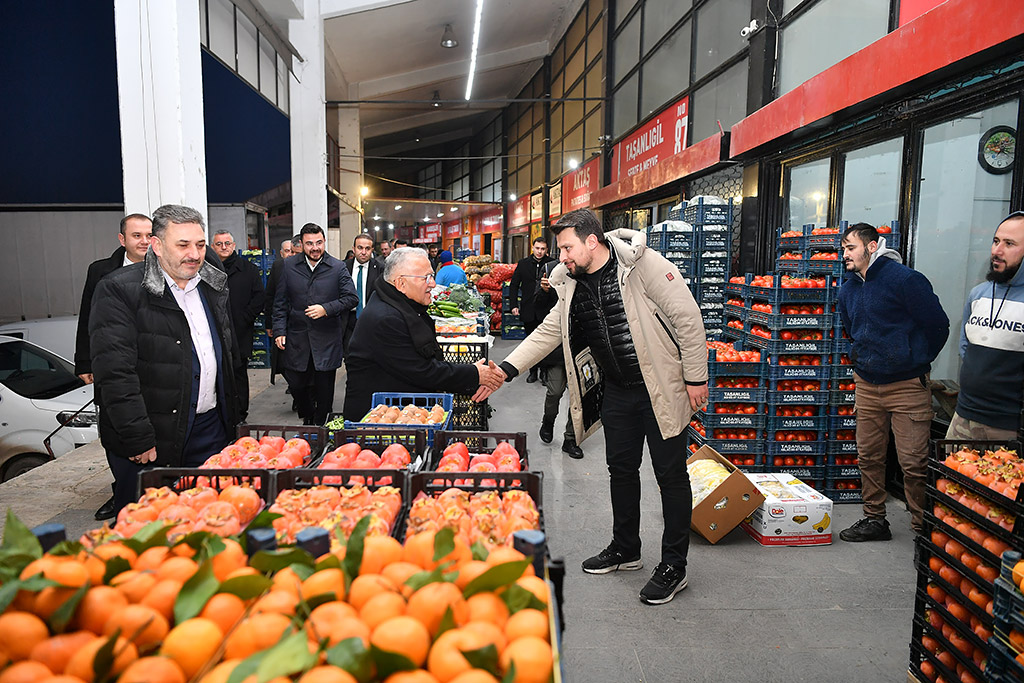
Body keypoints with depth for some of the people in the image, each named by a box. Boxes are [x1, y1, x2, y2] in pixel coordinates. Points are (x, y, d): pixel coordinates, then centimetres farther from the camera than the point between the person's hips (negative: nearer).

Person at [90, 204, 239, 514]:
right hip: (151, 441, -5)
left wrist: (231, 414, 16)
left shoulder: (213, 286, 9)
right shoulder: (119, 290, -12)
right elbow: (115, 373, -16)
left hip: (212, 429, 6)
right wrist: (139, 440, -18)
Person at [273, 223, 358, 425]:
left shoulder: (338, 268, -1)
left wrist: (326, 309, -15)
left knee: (324, 385, 6)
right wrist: (279, 331, 1)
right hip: (297, 337, 2)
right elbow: (280, 302, 8)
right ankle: (307, 416, 33)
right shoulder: (289, 267, 5)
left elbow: (351, 298, -3)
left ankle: (320, 423, 24)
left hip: (327, 339, -2)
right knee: (296, 382, 6)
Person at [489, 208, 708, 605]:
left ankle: (674, 566, 18)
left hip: (662, 387, -7)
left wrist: (696, 378, -14)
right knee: (621, 468, 17)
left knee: (671, 474, 4)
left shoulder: (644, 265, -19)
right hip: (617, 390, 7)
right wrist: (505, 370, -6)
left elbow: (687, 319, -16)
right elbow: (548, 333, 5)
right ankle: (625, 550, 36)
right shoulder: (573, 285, 2)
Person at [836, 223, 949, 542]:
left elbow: (938, 325, -8)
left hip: (907, 385, -6)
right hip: (867, 384, 7)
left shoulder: (905, 279, -13)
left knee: (914, 464, -3)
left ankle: (923, 530, 11)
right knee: (868, 458, 12)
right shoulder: (848, 289, 9)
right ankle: (874, 520, 26)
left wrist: (916, 361, 4)